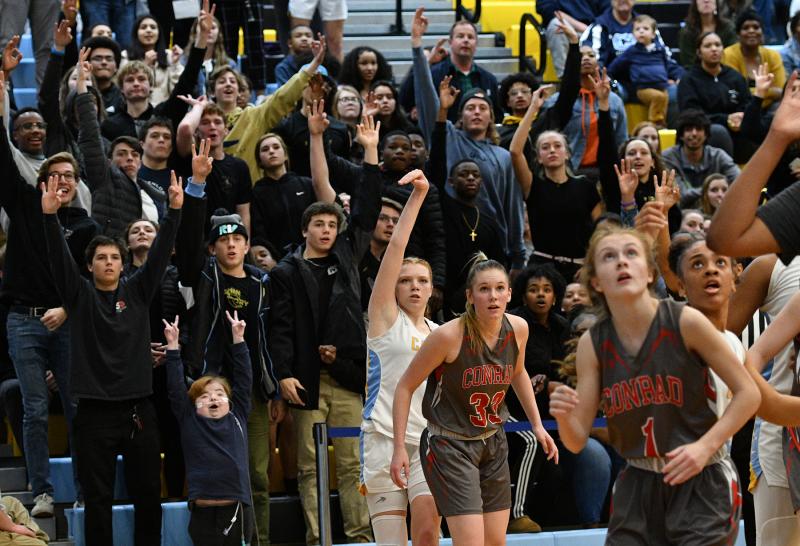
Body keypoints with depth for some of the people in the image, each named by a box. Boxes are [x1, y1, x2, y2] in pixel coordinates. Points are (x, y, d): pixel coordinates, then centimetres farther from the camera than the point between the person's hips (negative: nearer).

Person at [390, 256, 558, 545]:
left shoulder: (518, 329, -5)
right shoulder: (449, 335, -22)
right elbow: (405, 387, -12)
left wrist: (537, 425, 19)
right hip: (449, 445, -6)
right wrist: (399, 448, -15)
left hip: (494, 444, 6)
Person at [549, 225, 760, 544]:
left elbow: (748, 393, -6)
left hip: (701, 481, -3)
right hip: (638, 485, 3)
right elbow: (577, 441, -2)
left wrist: (705, 447, -17)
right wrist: (563, 416, -24)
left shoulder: (685, 322, -13)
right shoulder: (593, 344, -3)